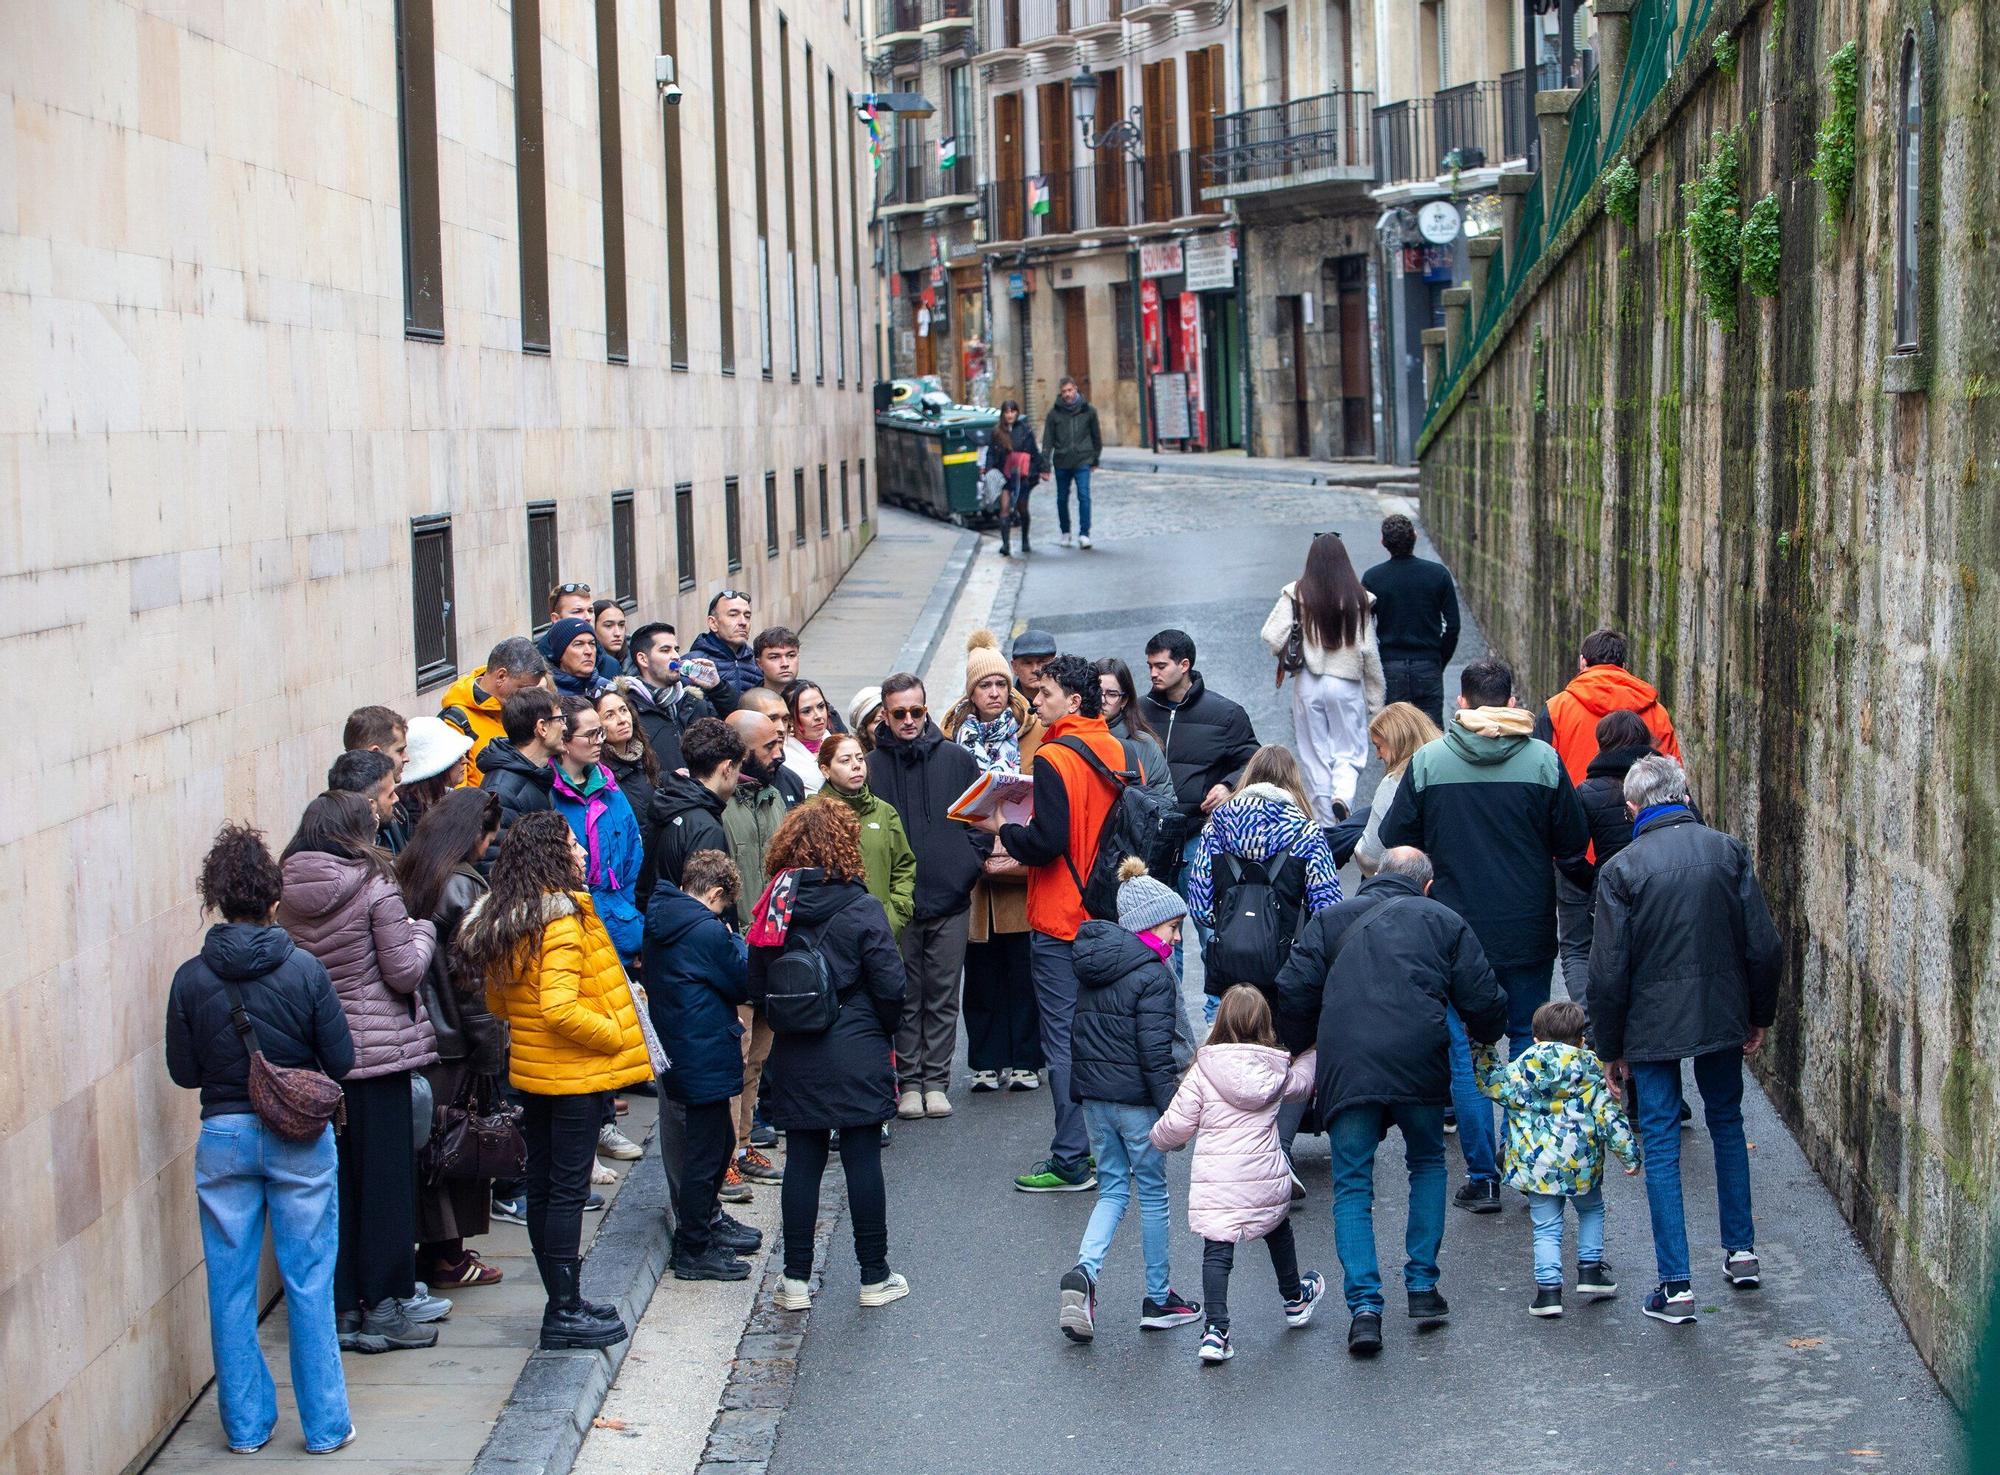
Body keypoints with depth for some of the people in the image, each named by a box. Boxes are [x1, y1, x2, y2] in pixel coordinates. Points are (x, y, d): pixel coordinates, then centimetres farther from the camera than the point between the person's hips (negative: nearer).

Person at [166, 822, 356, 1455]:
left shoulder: (191, 979, -7)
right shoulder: (303, 969, -11)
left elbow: (183, 1070, 0)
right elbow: (341, 1059, -7)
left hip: (223, 1137, 1)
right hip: (300, 1140, -1)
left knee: (231, 1288, 11)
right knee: (309, 1283, 7)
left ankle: (245, 1424, 18)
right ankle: (324, 1425, 13)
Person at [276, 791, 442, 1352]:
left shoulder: (286, 895, 2)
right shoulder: (375, 889, -13)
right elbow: (404, 972, -11)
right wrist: (421, 932, 7)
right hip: (375, 1049, -5)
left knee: (333, 1180, 11)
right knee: (386, 1178, 4)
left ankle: (342, 1307, 16)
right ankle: (386, 1307, 8)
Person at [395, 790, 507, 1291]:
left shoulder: (406, 876, 6)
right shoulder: (461, 887, -16)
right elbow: (469, 976, -18)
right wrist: (490, 1046, -13)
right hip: (453, 1040, -7)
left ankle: (434, 1249, 21)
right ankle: (448, 1256, 11)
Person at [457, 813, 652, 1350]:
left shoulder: (499, 921, 7)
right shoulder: (562, 918, -20)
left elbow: (498, 1001, 15)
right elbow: (561, 1009, -27)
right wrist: (616, 1034, -16)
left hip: (531, 1069, 9)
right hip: (574, 1074, -9)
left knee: (542, 1185, 13)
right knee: (568, 1189, -2)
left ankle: (562, 1301, 24)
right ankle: (565, 1314, 3)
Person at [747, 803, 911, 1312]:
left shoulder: (773, 908, 0)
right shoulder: (860, 909, -12)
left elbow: (756, 989, 5)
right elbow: (891, 986, -11)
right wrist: (884, 1029, 7)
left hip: (795, 1060, 4)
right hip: (856, 1056, -3)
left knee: (802, 1161, 10)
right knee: (863, 1160, 4)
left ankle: (796, 1280, 12)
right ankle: (875, 1278, 12)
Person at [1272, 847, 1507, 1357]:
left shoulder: (1331, 919, 19)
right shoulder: (1445, 922, 17)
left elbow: (1294, 991, 9)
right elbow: (1482, 1000, 13)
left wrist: (1301, 1054, 23)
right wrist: (1486, 1033, 36)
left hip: (1344, 1067, 0)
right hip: (1419, 1066, 0)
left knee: (1351, 1187, 7)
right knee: (1427, 1164, 24)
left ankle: (1364, 1306, -6)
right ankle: (1422, 1286, 19)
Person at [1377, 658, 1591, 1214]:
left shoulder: (1427, 762, -7)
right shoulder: (1543, 761, -6)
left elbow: (1394, 843, 0)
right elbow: (1573, 849, 1)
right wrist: (1589, 884, 21)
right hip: (1528, 933, 1)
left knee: (1465, 1051, 6)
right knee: (1528, 1042, 15)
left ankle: (1482, 1175, 5)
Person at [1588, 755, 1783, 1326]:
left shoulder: (1621, 869, -9)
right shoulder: (1728, 851, -2)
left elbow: (1609, 973, -9)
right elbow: (1764, 946, -1)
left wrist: (1610, 1048, 2)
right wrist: (1760, 1016, 13)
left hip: (1652, 1027, -3)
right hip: (1722, 1018, 3)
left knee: (1661, 1145, 3)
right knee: (1727, 1124, 23)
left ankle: (1677, 1287, 0)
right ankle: (1741, 1251, 30)